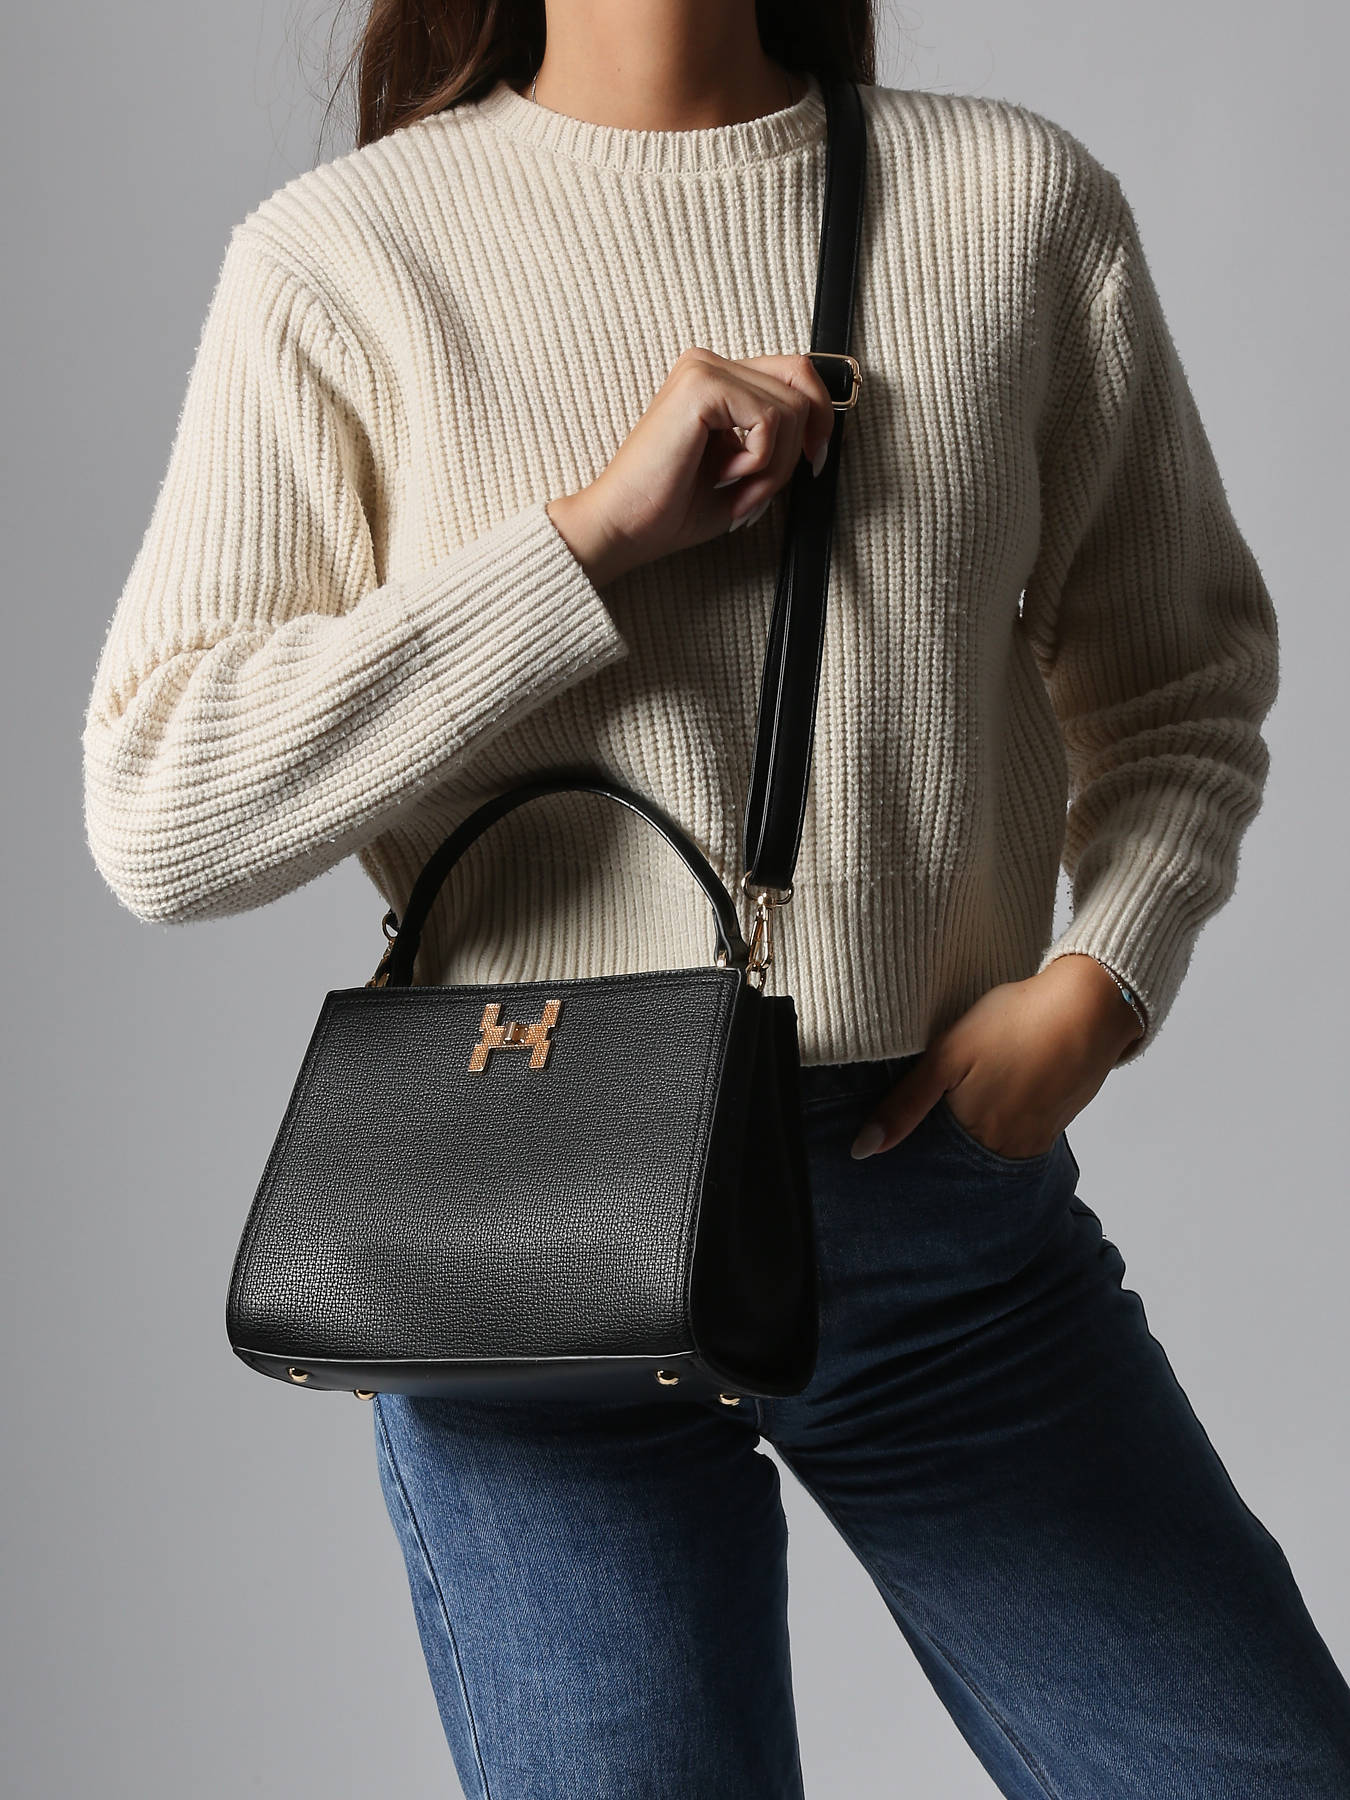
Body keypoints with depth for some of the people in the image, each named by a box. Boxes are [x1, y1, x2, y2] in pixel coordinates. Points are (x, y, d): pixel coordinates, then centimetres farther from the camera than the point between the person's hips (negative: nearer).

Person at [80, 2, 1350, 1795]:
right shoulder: (341, 253, -3)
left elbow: (1182, 672, 13)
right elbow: (158, 816, -11)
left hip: (956, 1178, 3)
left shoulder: (1026, 201, 3)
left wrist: (1100, 977, -5)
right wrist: (593, 531, -16)